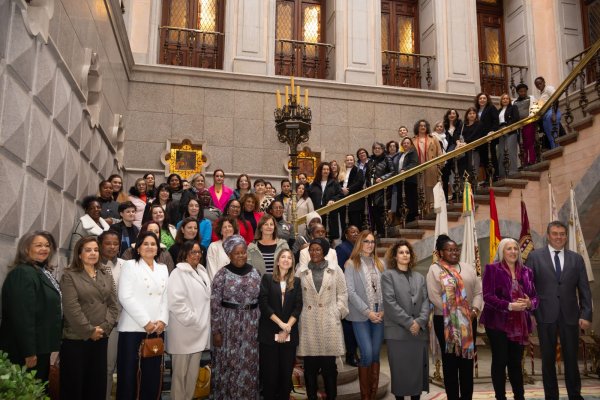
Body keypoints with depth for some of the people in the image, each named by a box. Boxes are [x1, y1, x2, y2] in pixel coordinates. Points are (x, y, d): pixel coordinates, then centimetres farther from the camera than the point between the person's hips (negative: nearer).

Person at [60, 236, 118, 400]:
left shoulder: (107, 277, 12)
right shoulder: (69, 275, -3)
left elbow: (113, 305, 7)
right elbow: (71, 307, -13)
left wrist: (104, 327, -8)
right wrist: (89, 331, -13)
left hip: (101, 338, 5)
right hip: (75, 338, -5)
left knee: (97, 383, 10)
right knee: (73, 383, 3)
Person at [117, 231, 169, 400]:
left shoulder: (163, 269, 15)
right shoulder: (130, 266, -1)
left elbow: (166, 297, 12)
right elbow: (125, 297, -10)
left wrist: (163, 320, -4)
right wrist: (146, 322, -13)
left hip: (156, 329, 5)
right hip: (133, 328, -4)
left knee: (152, 373, 7)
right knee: (130, 374, -1)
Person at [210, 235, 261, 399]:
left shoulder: (255, 272, 3)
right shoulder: (222, 274, -7)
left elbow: (261, 301, 9)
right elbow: (215, 304, -7)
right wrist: (216, 331, -9)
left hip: (251, 326, 3)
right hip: (228, 324, -3)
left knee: (248, 364, 10)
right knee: (227, 363, 4)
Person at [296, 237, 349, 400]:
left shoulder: (335, 269, 5)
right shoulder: (301, 270, 7)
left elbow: (342, 293, 7)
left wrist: (338, 312, -1)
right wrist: (298, 314, 0)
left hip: (329, 321, -1)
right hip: (308, 322, 1)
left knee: (329, 364, 3)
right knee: (310, 365, 5)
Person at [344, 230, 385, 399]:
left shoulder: (379, 263, 12)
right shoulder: (351, 264, -2)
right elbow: (351, 292, -8)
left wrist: (383, 310, -6)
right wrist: (368, 312, -13)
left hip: (379, 315, 4)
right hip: (361, 315, -4)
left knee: (376, 354, 7)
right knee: (367, 355, -7)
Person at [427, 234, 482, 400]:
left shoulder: (468, 268, 11)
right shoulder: (435, 269, -2)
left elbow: (478, 292, 7)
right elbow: (434, 296, -10)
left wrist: (475, 310, -9)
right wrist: (452, 313, -14)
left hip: (469, 321, 4)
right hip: (446, 321, -4)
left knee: (467, 359, 8)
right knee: (450, 361, 4)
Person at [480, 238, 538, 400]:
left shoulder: (526, 271, 11)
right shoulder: (492, 269, -3)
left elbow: (534, 297, 11)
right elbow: (487, 296, -11)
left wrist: (529, 303, -12)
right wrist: (509, 306, -22)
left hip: (519, 324, 4)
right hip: (498, 323, -4)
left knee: (516, 362, 11)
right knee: (499, 361, 1)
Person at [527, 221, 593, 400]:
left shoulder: (576, 258, 7)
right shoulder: (535, 256, 1)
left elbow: (584, 290, 6)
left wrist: (586, 315, -2)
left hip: (570, 315, 1)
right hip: (545, 315, -1)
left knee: (571, 358, 8)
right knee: (548, 359, 9)